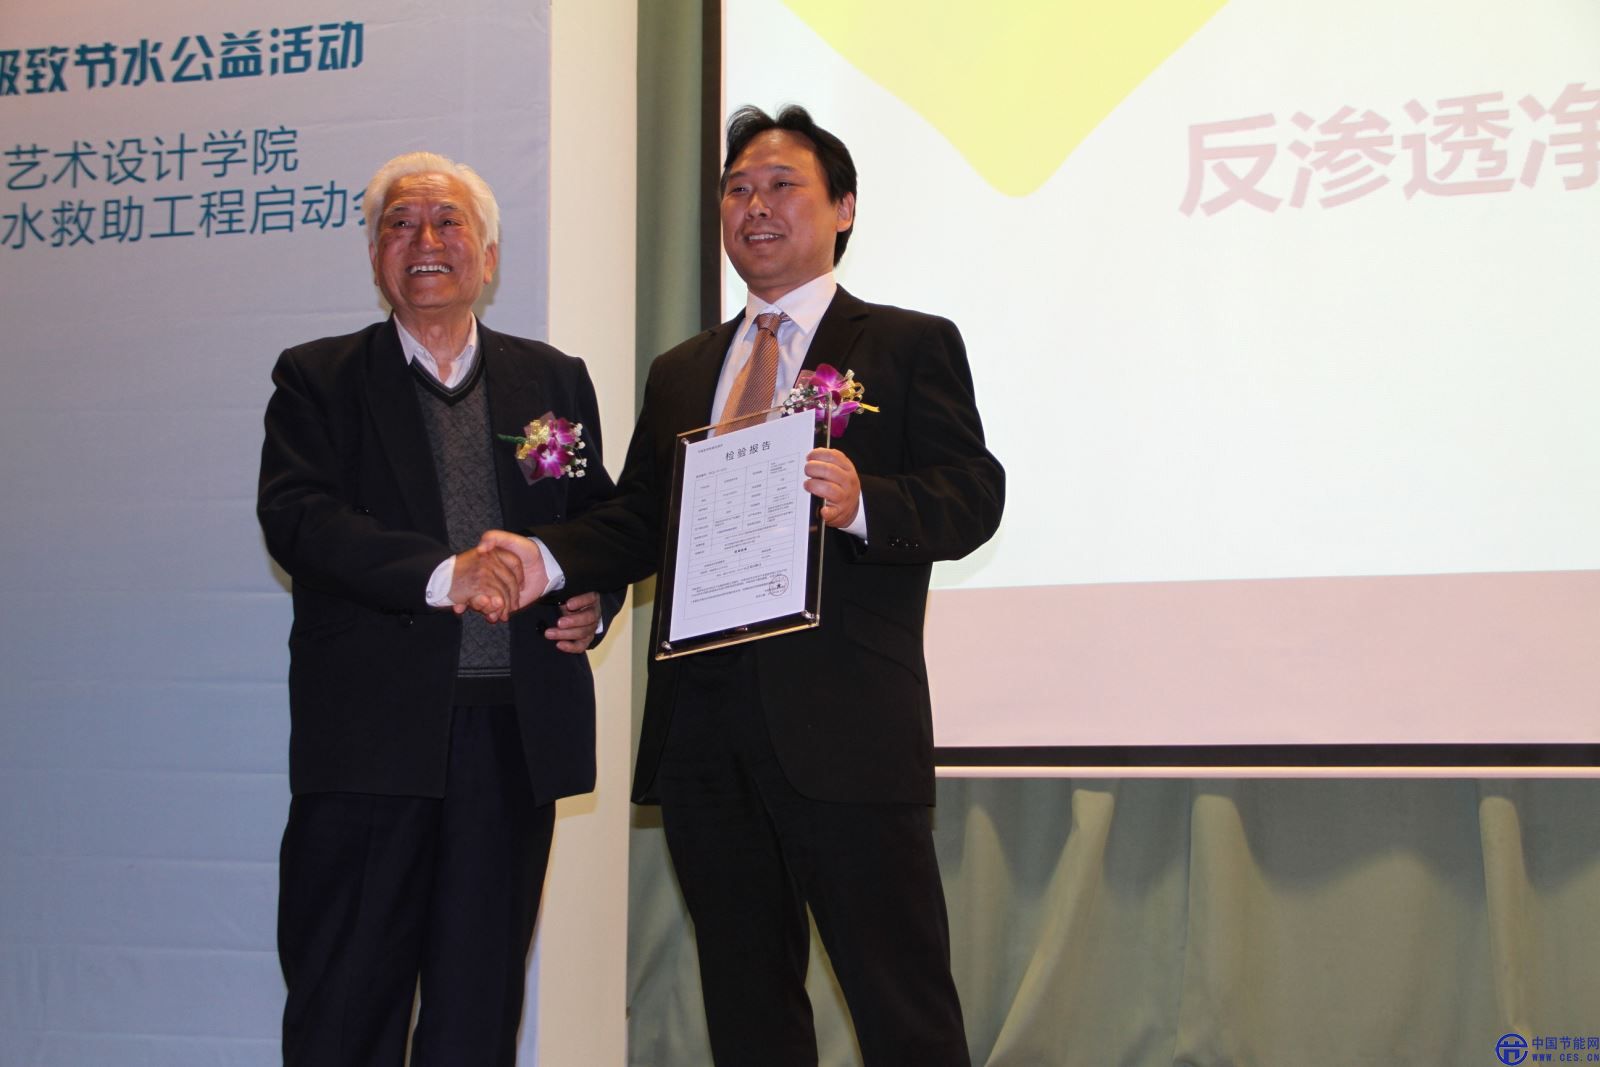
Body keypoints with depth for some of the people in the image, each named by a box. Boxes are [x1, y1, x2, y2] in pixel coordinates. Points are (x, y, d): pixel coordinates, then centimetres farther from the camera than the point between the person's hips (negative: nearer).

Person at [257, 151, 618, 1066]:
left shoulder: (555, 380, 15)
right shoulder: (319, 380, 5)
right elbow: (296, 517, -10)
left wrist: (595, 598, -4)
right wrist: (440, 573, -23)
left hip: (517, 732, 3)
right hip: (373, 727, -3)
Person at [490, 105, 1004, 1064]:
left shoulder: (911, 346, 6)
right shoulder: (680, 373, 22)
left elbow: (973, 493, -5)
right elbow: (637, 519, 16)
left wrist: (861, 504, -24)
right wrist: (546, 560, -4)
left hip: (844, 731, -5)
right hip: (704, 731, 5)